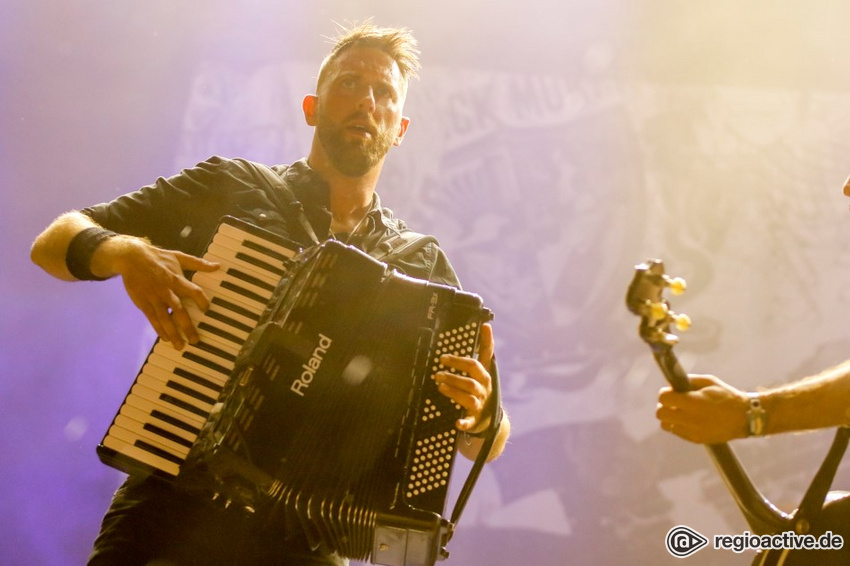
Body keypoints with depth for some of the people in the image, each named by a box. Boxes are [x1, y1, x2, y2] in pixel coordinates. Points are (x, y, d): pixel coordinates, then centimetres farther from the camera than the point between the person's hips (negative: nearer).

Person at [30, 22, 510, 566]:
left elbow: (488, 444, 9)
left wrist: (481, 413, -15)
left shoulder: (424, 265, 8)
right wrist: (124, 251, -15)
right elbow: (55, 240, 7)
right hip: (171, 517, -3)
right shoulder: (229, 185, 5)